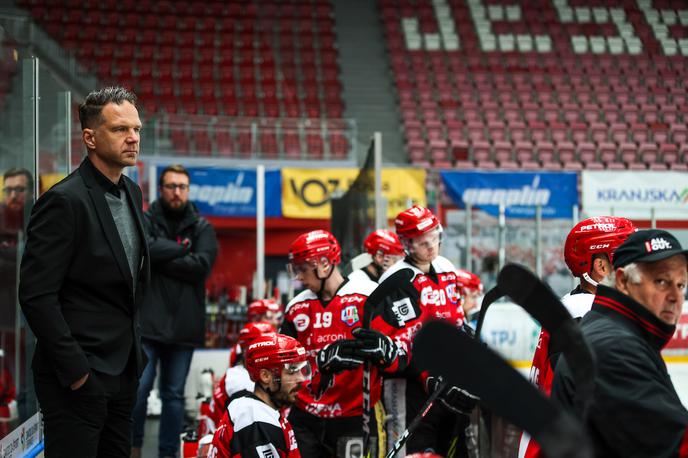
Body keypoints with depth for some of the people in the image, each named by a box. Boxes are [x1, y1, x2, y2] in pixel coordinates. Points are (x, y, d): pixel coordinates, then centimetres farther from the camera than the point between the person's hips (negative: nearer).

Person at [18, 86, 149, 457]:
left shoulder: (131, 193, 11)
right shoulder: (64, 201, -15)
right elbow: (37, 296, -18)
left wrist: (133, 347, 15)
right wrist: (75, 370, -17)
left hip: (124, 371, 8)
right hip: (78, 378, -8)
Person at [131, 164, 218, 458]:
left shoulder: (202, 228, 8)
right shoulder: (145, 221, 4)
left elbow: (202, 265, -9)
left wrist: (160, 261, -9)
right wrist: (183, 249, -10)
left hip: (184, 325, 2)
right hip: (147, 321, -2)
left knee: (174, 394, 9)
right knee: (139, 386, -8)